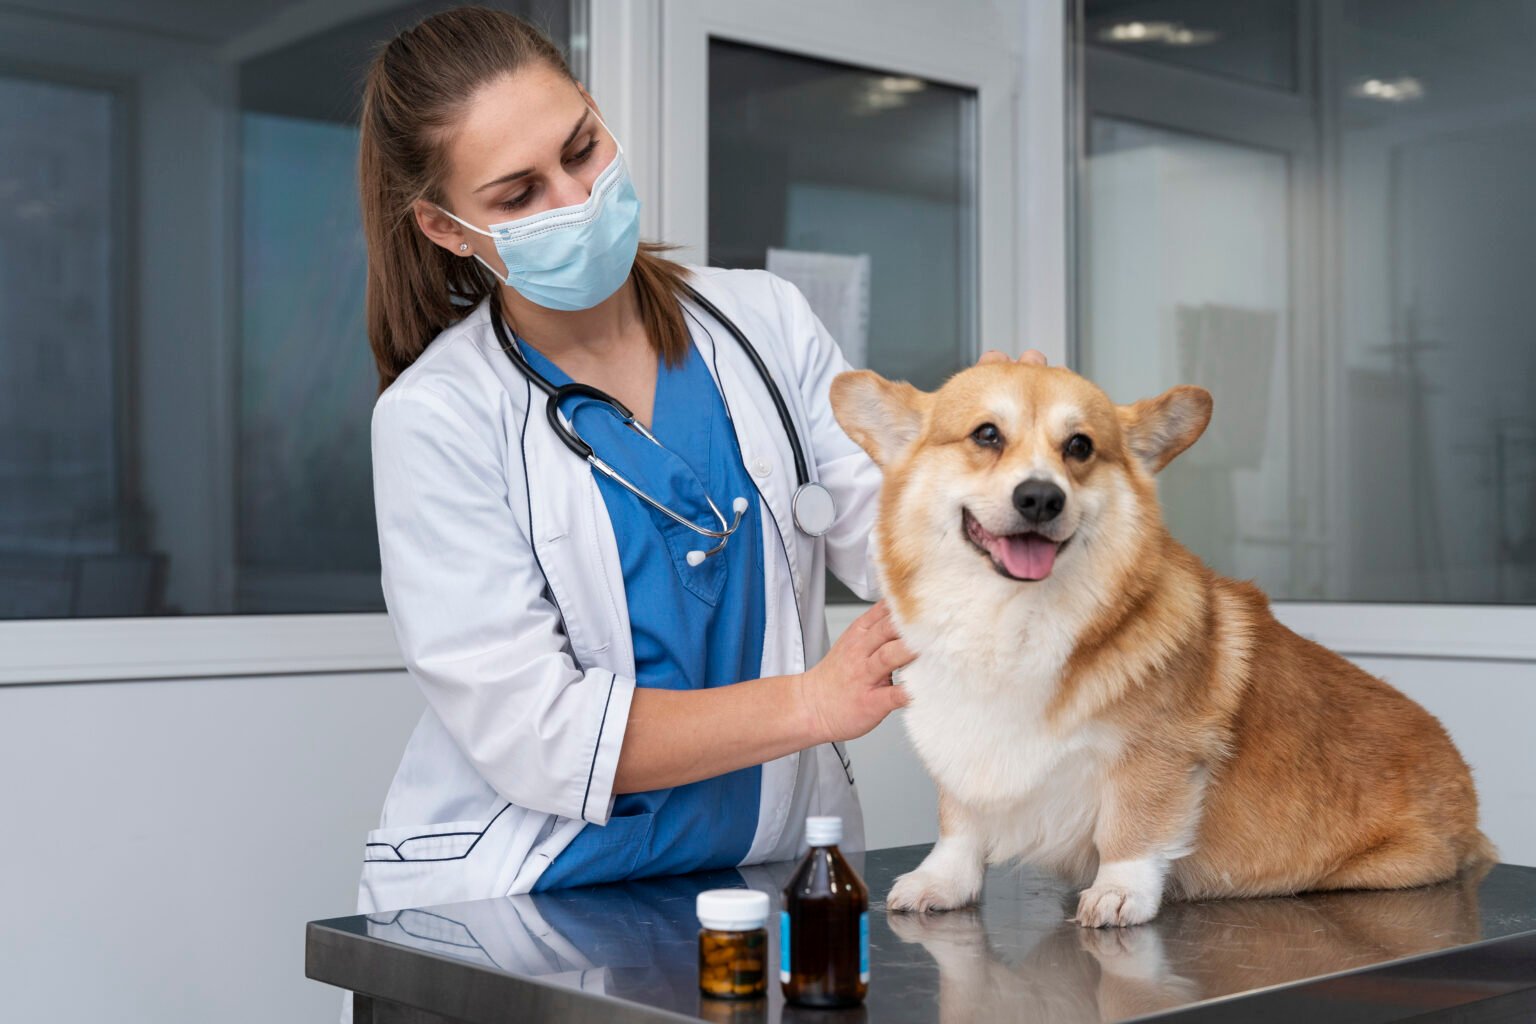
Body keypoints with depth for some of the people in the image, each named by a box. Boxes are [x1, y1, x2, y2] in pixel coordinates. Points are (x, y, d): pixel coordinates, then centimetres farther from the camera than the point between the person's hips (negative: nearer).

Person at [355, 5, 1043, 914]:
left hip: (763, 869, 3)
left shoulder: (765, 320, 7)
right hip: (528, 891, -3)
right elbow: (531, 733, -12)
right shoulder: (434, 415, -6)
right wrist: (811, 703, -20)